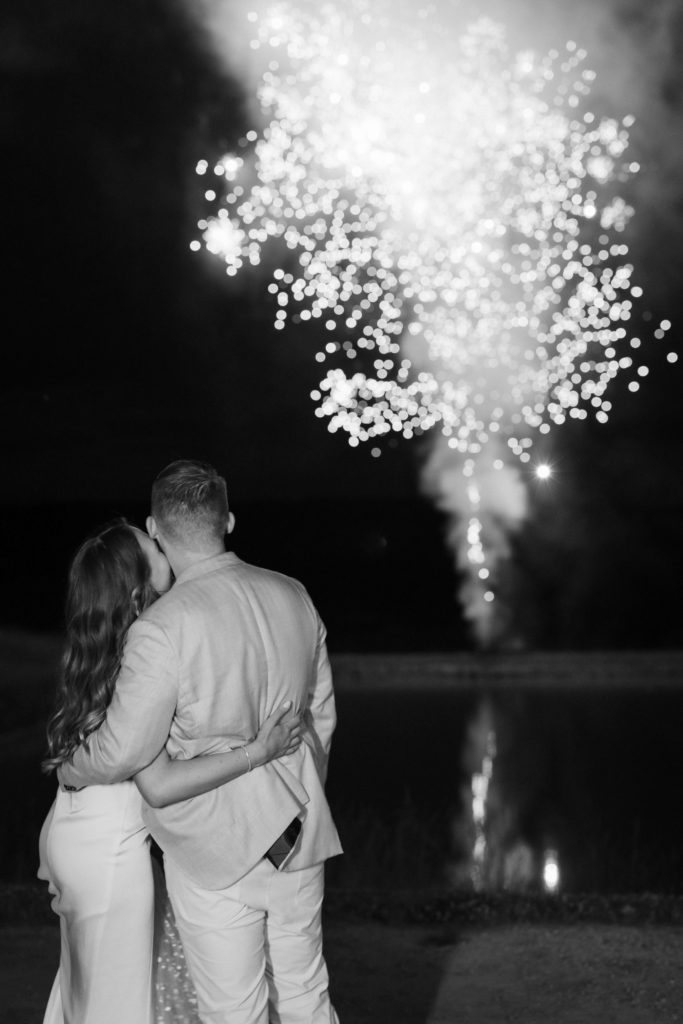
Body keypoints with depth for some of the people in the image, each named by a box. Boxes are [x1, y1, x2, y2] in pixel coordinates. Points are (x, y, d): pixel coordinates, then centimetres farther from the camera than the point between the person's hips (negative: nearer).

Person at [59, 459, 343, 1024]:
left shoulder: (162, 628, -20)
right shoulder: (293, 597, 0)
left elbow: (124, 752, -17)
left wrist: (67, 771, 5)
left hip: (214, 850, -6)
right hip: (299, 838, 6)